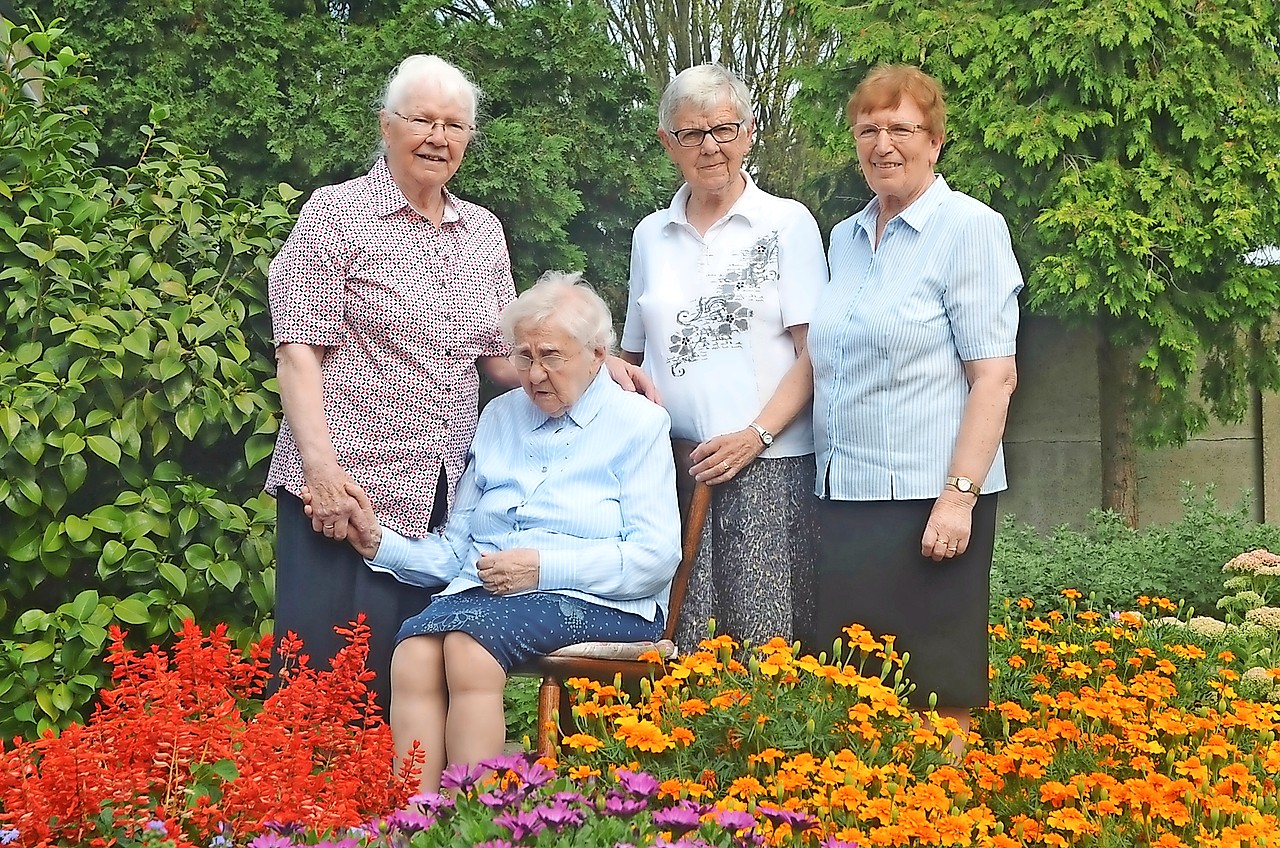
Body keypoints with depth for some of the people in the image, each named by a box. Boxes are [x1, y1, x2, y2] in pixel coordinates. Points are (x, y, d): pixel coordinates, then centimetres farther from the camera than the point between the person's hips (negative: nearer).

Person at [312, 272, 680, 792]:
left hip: (597, 603, -4)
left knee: (468, 640, -34)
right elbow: (454, 549, 20)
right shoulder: (500, 417, 22)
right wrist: (379, 543, 3)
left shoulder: (638, 424, 6)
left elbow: (656, 556, -6)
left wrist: (545, 567, -13)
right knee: (414, 651, -29)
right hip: (483, 592, 5)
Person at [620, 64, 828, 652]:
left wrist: (758, 435, -14)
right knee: (679, 648, -1)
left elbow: (814, 354, -2)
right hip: (669, 466, 3)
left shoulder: (787, 223, 4)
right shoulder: (650, 235, 16)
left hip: (767, 465, -3)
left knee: (765, 643, -8)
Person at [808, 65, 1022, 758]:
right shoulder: (845, 238, 16)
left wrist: (960, 495, -19)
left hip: (928, 499, -7)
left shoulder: (970, 228, -5)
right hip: (845, 495, 7)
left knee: (933, 695, 0)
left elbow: (995, 376, -11)